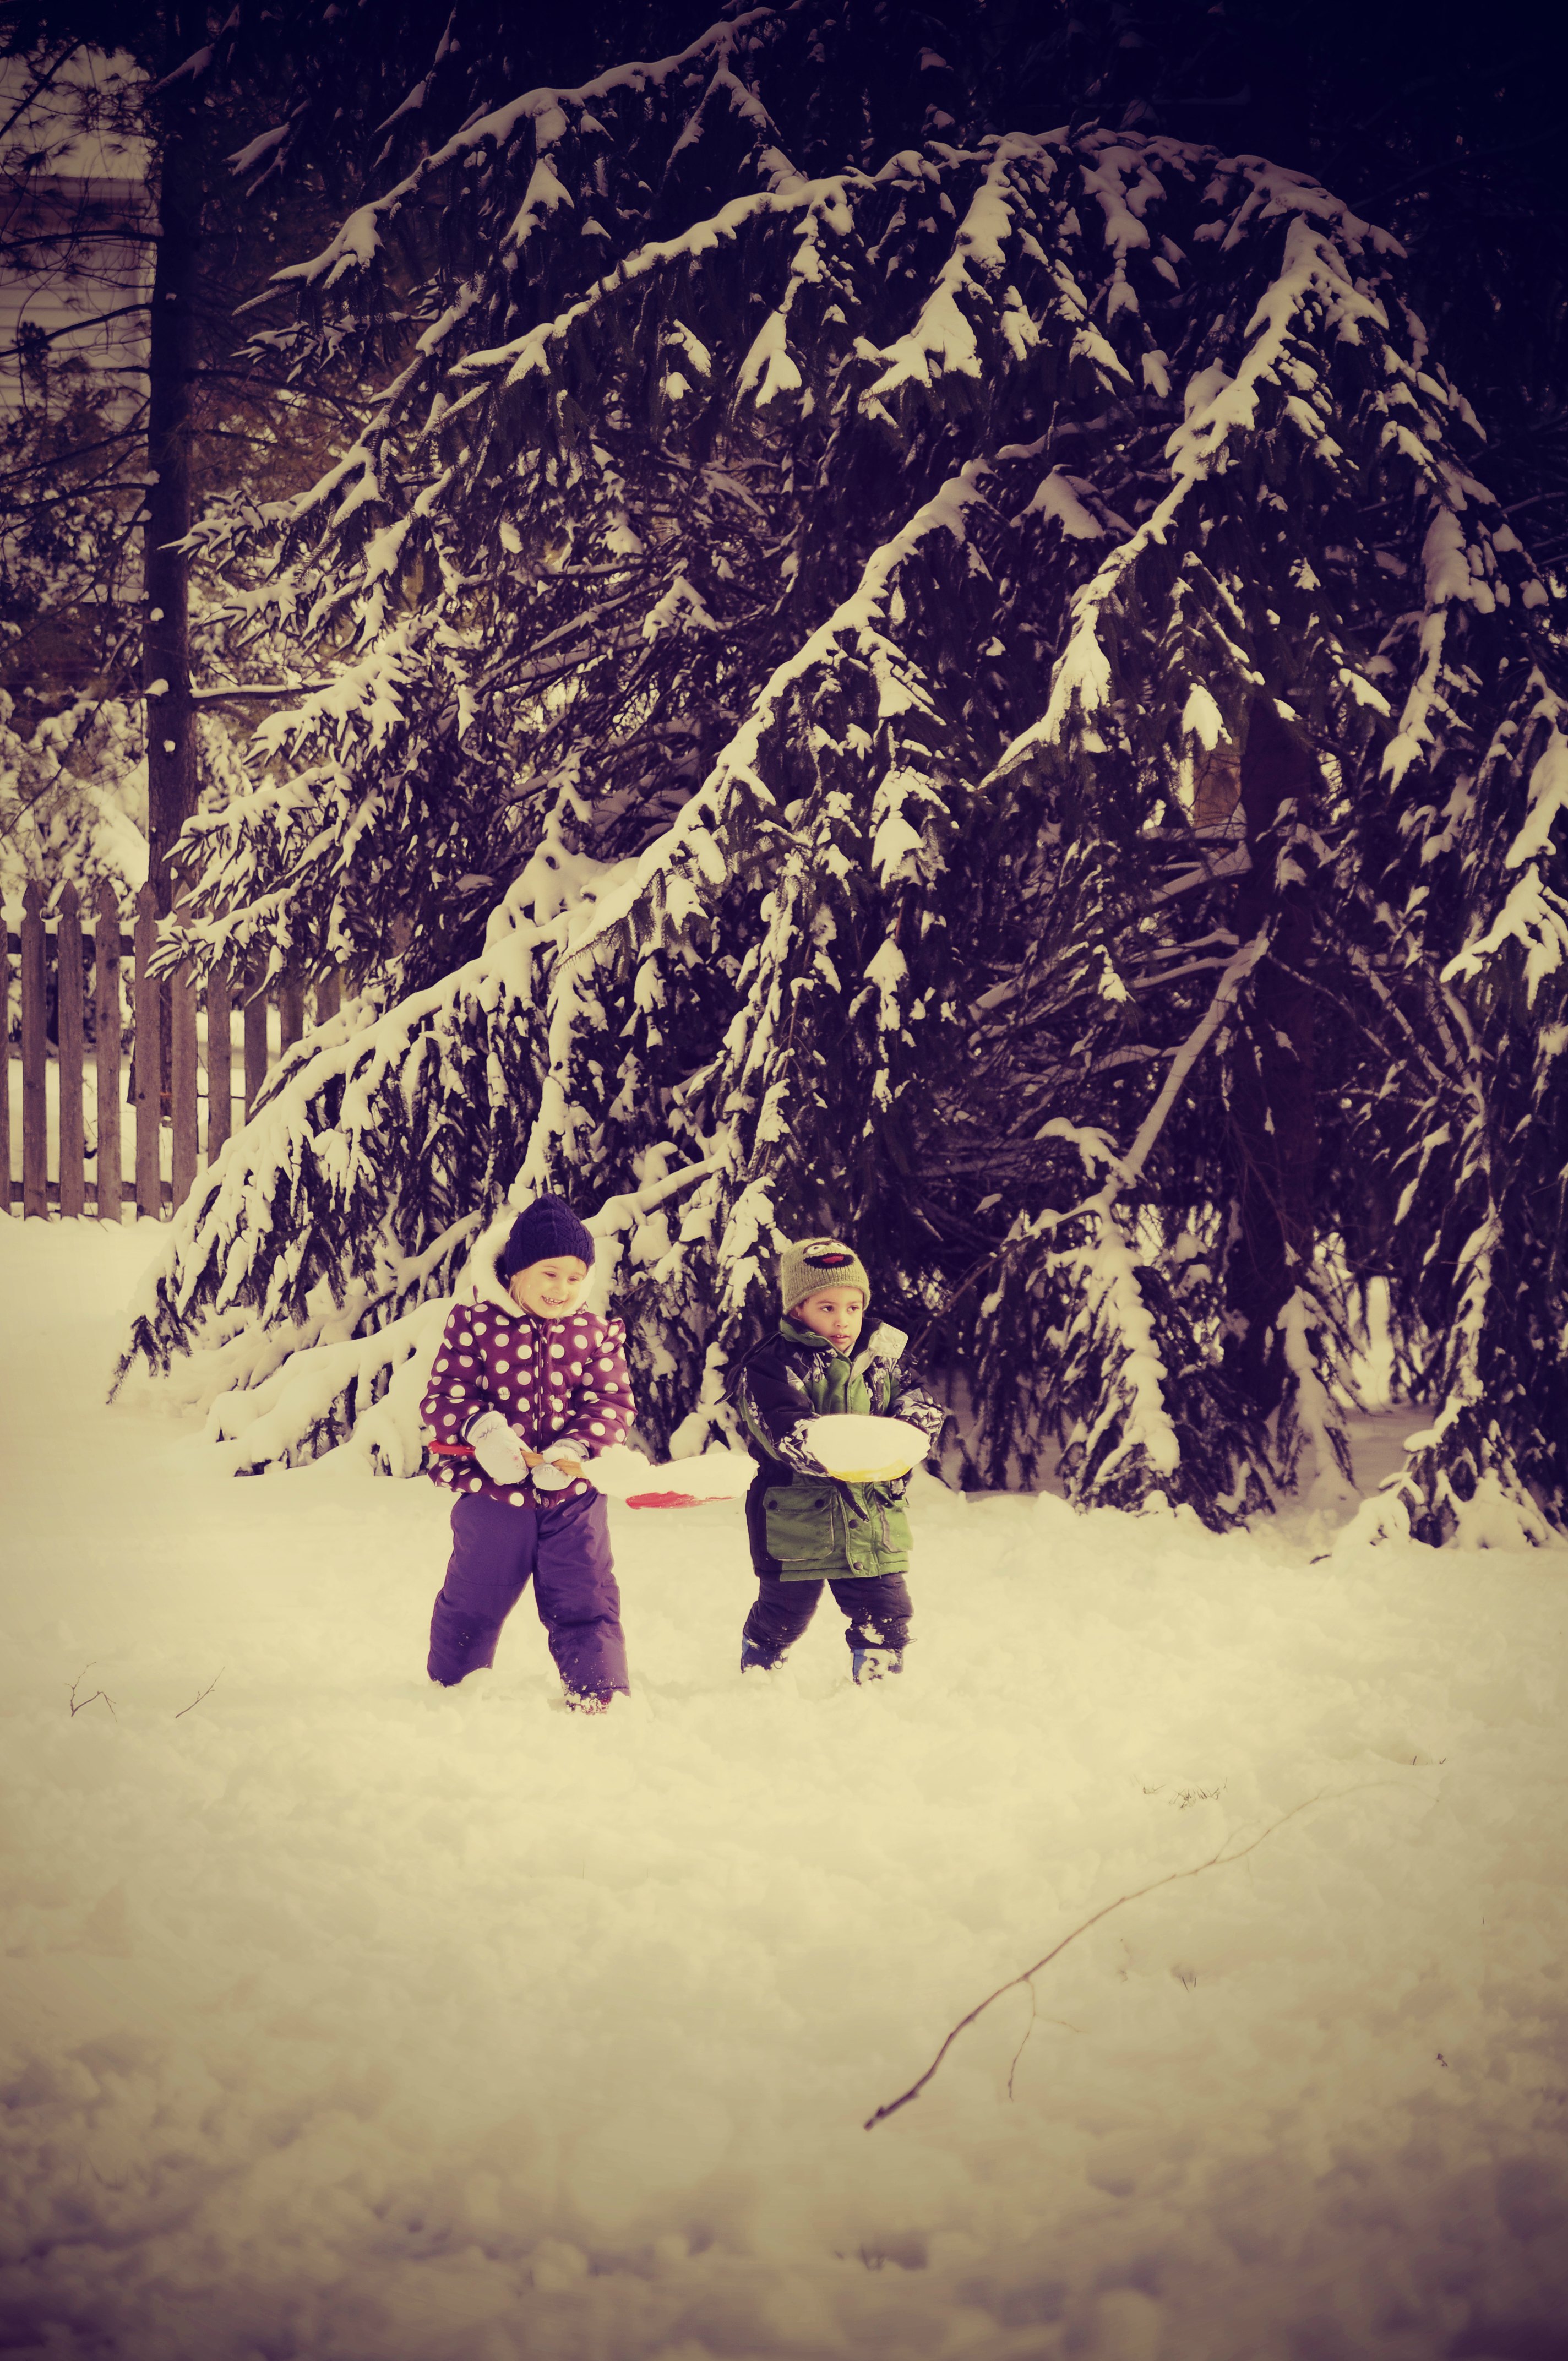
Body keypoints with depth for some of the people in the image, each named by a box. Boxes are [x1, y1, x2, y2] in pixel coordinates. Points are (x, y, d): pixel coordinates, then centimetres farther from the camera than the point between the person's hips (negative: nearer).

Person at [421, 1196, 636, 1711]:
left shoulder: (597, 1333, 1)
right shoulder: (473, 1325, -6)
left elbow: (613, 1403, -2)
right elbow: (441, 1400, -7)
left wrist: (575, 1448, -20)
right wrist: (481, 1428, -28)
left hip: (572, 1494, 1)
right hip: (492, 1493, -1)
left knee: (586, 1602, 0)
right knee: (472, 1604, 14)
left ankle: (598, 1694, 6)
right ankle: (450, 1692, 34)